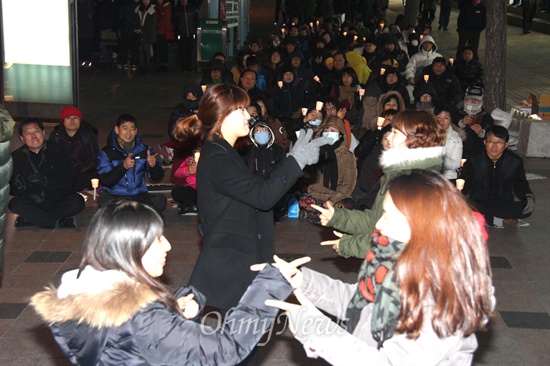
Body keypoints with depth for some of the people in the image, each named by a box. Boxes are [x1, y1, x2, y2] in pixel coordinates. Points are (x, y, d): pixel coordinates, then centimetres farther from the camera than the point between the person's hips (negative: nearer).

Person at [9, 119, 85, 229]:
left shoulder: (58, 151, 2)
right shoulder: (16, 157, 4)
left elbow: (69, 179, -5)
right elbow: (11, 190, 2)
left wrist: (46, 181, -21)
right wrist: (19, 186, -23)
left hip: (59, 201, 0)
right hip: (33, 204, 0)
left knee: (77, 202, -28)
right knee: (15, 204, -29)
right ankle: (60, 221, -23)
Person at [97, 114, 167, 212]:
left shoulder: (145, 150, 10)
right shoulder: (106, 153, 2)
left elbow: (157, 177, 5)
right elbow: (105, 181, -10)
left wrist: (153, 166, -19)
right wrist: (123, 166, -25)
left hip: (139, 196, 2)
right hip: (115, 196, -2)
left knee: (160, 199, -27)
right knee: (104, 200, -36)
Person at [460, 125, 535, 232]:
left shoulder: (515, 162, -1)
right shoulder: (473, 161, -4)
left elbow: (520, 184, 3)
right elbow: (464, 182, -8)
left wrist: (529, 197, -20)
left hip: (504, 205, 1)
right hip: (479, 205, 0)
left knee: (527, 208, -30)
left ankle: (486, 219, -29)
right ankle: (503, 221, -28)